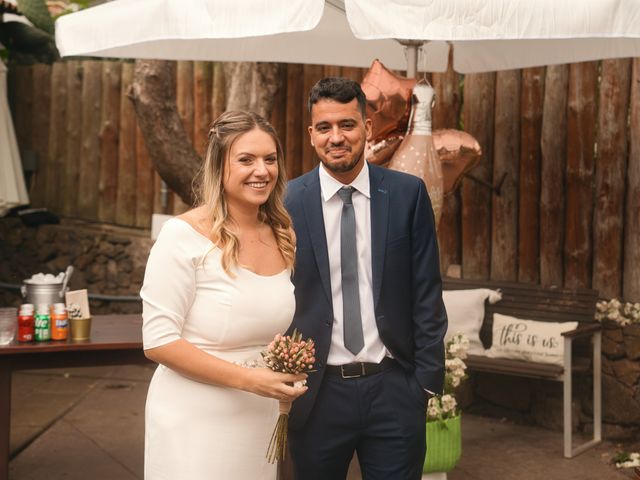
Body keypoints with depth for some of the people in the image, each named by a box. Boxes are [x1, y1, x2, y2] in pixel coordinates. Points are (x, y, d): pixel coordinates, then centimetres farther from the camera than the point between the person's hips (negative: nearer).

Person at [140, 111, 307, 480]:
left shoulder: (283, 237, 4)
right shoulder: (184, 235, -14)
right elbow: (157, 341, -17)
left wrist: (285, 380, 0)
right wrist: (249, 379, -21)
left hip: (259, 420, 6)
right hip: (195, 423, -6)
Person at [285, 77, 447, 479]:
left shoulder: (407, 194, -1)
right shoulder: (288, 201, -3)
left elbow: (427, 294, 1)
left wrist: (427, 379, -2)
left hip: (394, 388, 0)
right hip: (318, 392, 0)